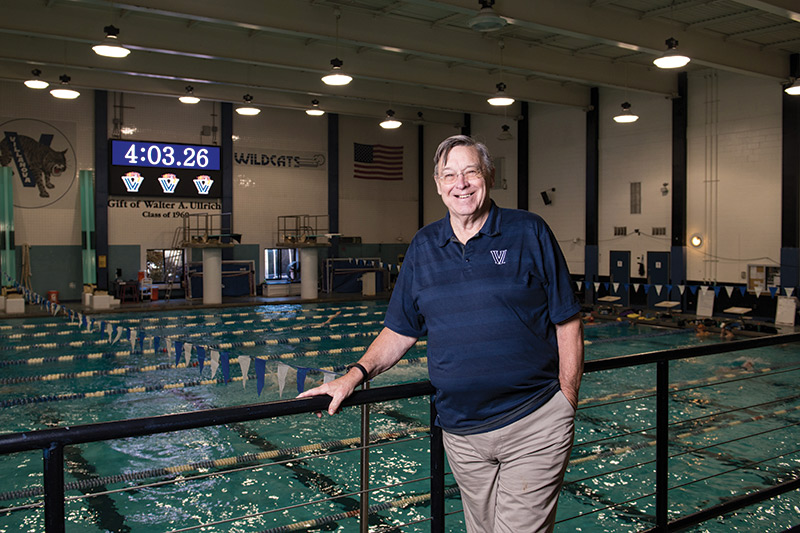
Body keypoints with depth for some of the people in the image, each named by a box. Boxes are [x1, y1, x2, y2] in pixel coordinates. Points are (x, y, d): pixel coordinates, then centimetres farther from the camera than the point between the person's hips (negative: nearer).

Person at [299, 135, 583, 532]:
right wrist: (356, 374, -1)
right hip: (461, 432, 4)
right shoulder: (423, 247, 8)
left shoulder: (529, 233, -2)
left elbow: (567, 323, -1)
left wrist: (566, 400, -5)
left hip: (533, 426, -3)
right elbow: (400, 331, 13)